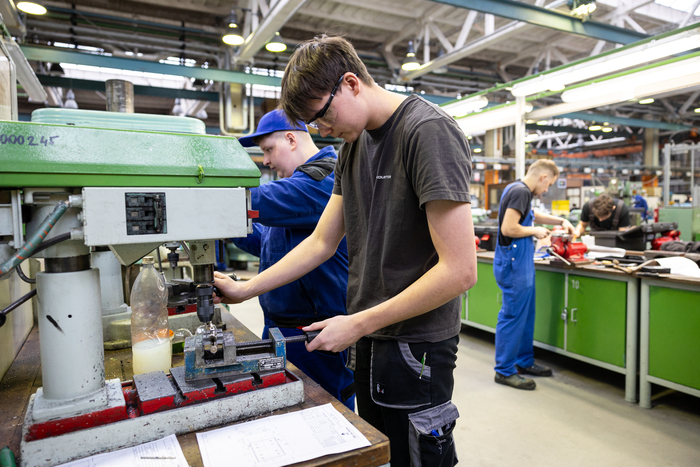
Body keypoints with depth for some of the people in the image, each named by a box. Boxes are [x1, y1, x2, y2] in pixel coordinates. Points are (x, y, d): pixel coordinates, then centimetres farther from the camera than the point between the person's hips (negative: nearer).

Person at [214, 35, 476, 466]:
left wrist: (359, 323, -17)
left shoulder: (428, 131, -17)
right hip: (370, 340, 8)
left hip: (416, 346, -7)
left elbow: (459, 270, -22)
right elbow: (322, 242, 11)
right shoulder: (355, 145, 9)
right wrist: (245, 289, 6)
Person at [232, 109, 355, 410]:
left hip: (315, 332, -10)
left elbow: (256, 202, -28)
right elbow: (267, 241, 19)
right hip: (280, 326, 10)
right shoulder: (300, 180, 16)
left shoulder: (323, 180, -18)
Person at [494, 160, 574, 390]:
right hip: (514, 263, -11)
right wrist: (535, 231, -11)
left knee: (526, 313, 17)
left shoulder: (519, 190, 15)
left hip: (521, 262, 11)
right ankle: (504, 370, 7)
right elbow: (509, 228, -26)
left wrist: (560, 220, 23)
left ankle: (524, 362, 30)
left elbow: (533, 214, 32)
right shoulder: (520, 192, -17)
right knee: (513, 315, -3)